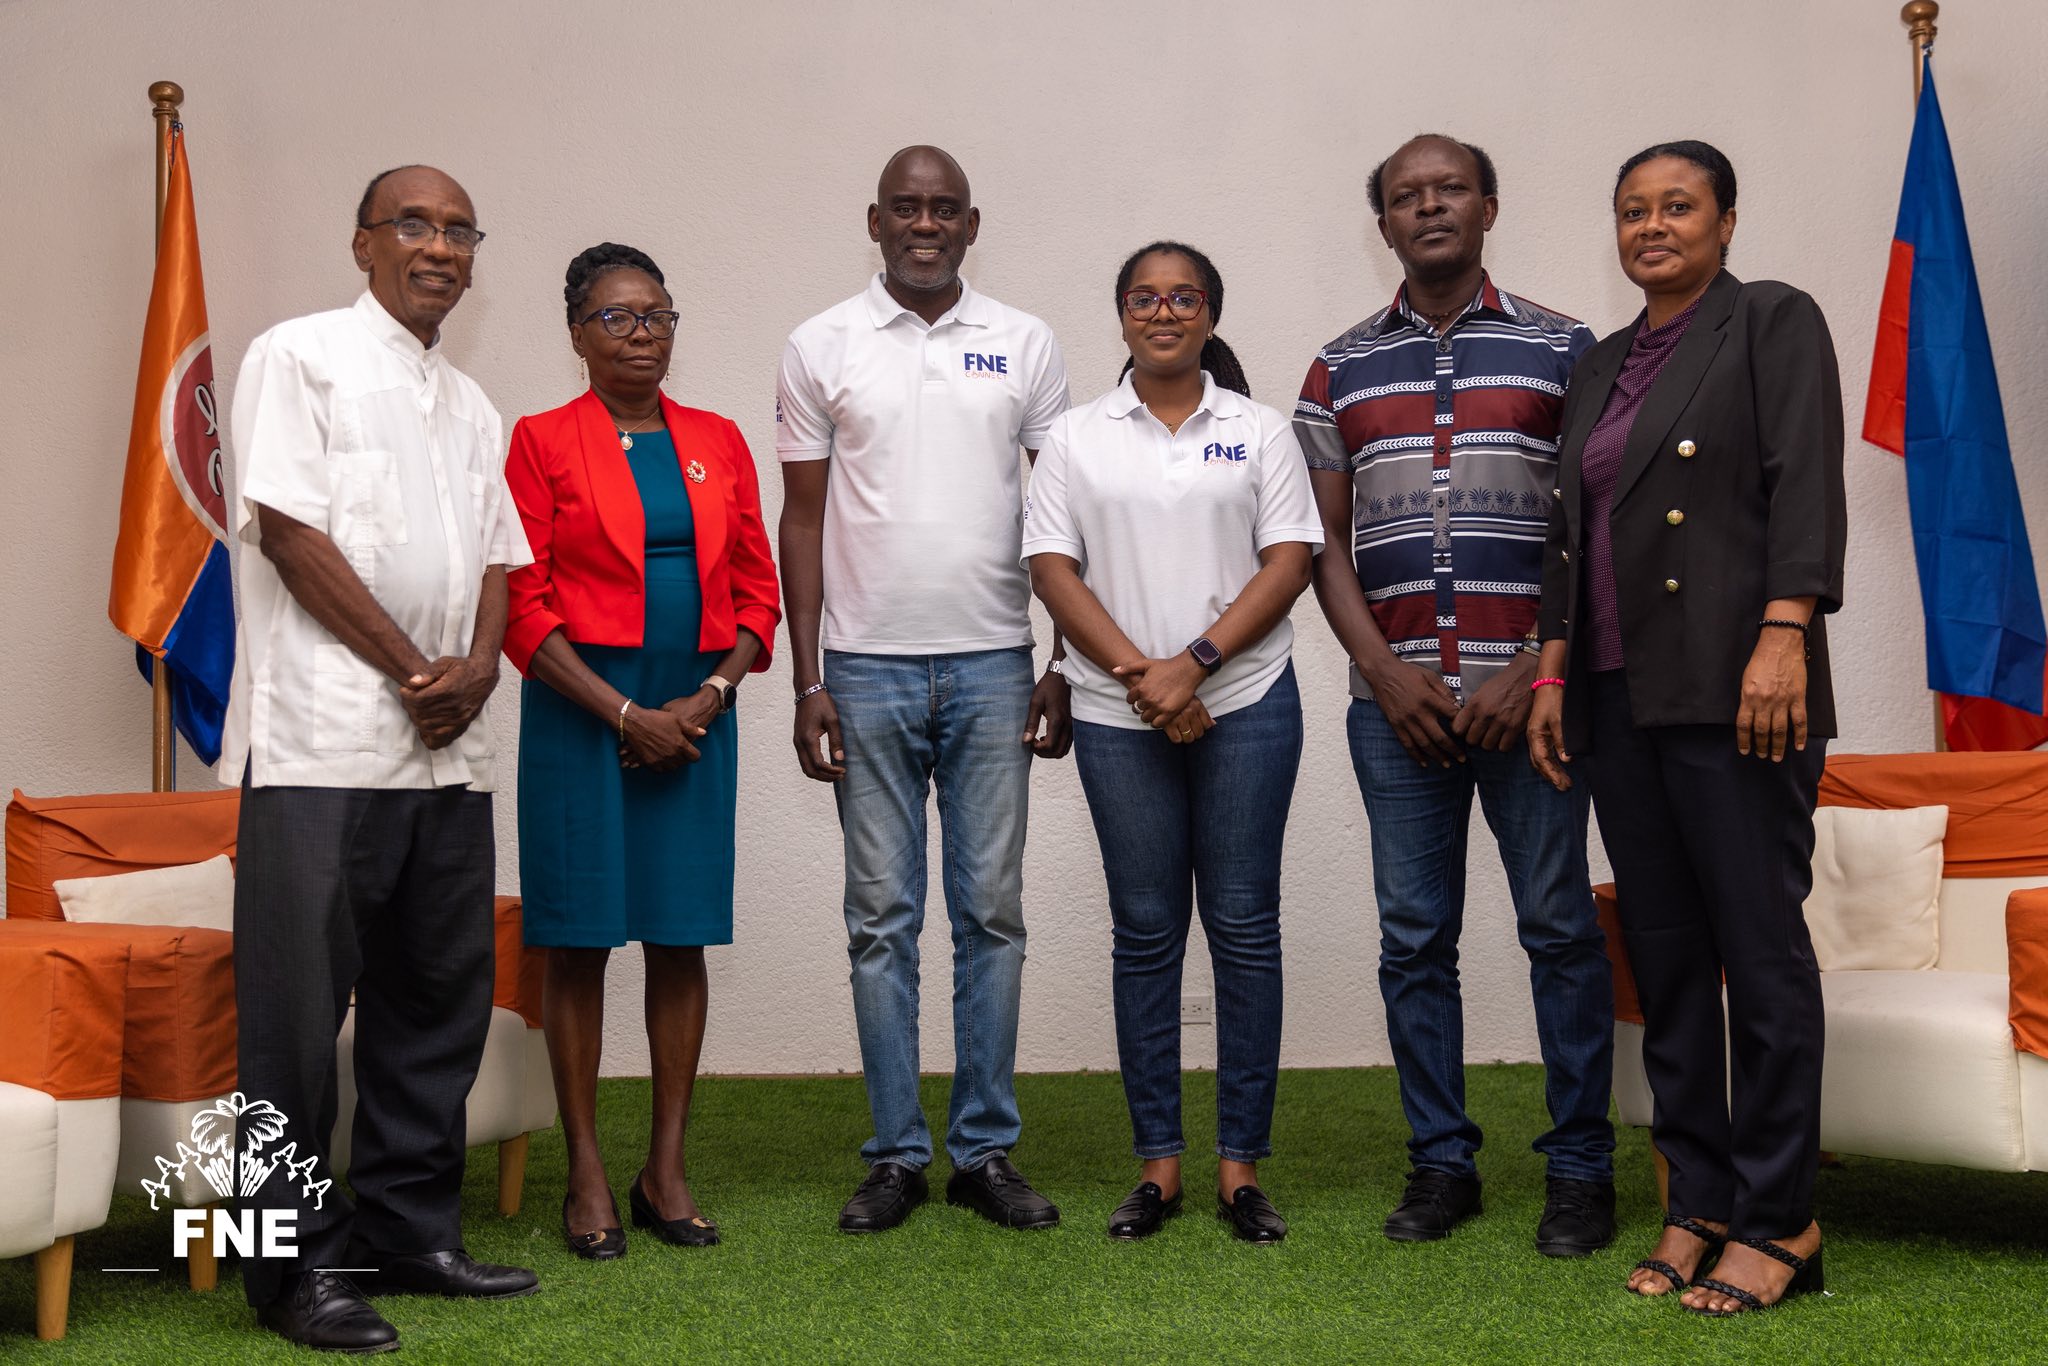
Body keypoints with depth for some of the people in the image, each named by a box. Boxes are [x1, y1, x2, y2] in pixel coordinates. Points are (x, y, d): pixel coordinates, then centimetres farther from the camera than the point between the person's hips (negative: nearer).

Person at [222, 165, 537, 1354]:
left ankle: (411, 1230, 21)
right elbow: (287, 528, -9)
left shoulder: (474, 407, 20)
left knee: (440, 999, 9)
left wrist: (477, 668, -4)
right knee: (302, 1008, -3)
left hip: (451, 749, 7)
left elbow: (499, 557, 17)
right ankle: (296, 1265, 7)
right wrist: (414, 671, -10)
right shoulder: (302, 356, 0)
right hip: (326, 740, -7)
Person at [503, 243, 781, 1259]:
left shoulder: (718, 443, 11)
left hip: (699, 712, 3)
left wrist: (709, 697, -6)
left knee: (682, 938, 5)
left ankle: (666, 1168, 15)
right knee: (579, 940, 0)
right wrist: (625, 714, -12)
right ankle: (587, 1174, 11)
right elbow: (523, 604, -6)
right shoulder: (543, 442, 0)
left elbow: (756, 592, 10)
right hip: (580, 715, -3)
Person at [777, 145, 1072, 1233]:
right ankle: (896, 1154, 14)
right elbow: (803, 518, 4)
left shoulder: (1024, 345, 6)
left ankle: (985, 1149, 15)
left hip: (992, 666, 1)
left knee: (992, 910, 5)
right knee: (881, 916, 4)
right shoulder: (821, 348, 5)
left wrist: (1064, 669, 2)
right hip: (867, 670, 0)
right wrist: (807, 682, -2)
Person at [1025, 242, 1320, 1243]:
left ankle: (1241, 1163, 8)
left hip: (1245, 705, -1)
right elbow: (1052, 568, 1)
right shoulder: (1077, 439, 9)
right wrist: (1137, 672, -11)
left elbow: (1289, 560, -1)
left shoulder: (1259, 432, 7)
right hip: (1120, 717, 1)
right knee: (1145, 932, 5)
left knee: (1244, 926, 1)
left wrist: (1195, 663, -12)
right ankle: (1158, 1161, 12)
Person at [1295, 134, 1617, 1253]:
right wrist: (1386, 674, -4)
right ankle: (1439, 1162, 17)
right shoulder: (1340, 370, 12)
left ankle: (1579, 1169, 12)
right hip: (1396, 698, 2)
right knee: (1414, 939, 6)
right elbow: (1325, 542, 9)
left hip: (1527, 689, -2)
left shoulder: (1563, 350, 5)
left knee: (1560, 928, 1)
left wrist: (1535, 674, -9)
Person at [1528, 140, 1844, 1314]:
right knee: (1664, 954, 8)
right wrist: (1555, 671, 14)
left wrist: (1783, 636, -21)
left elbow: (1805, 484, -10)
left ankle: (1778, 1218, 4)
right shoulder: (1602, 367, 20)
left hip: (1732, 688, -7)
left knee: (1760, 945, -4)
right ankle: (1699, 1200, 16)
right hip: (1621, 694, 7)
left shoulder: (1775, 322, 2)